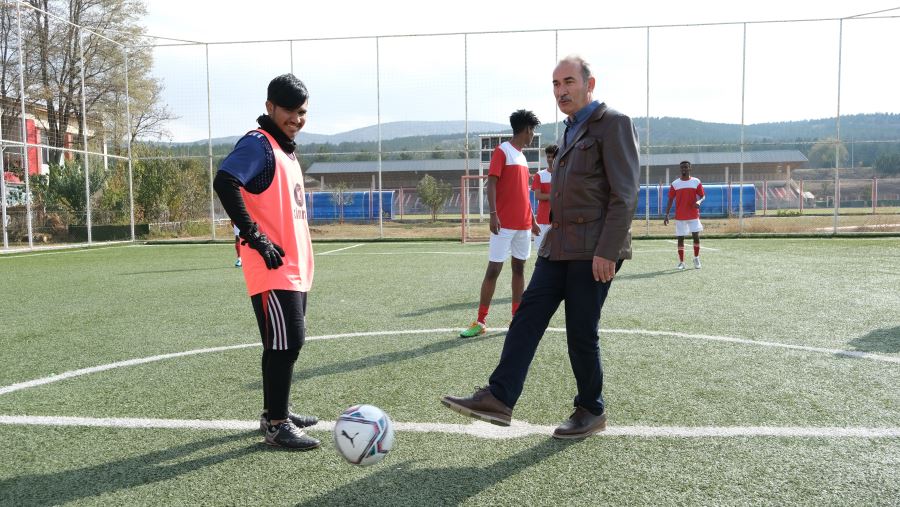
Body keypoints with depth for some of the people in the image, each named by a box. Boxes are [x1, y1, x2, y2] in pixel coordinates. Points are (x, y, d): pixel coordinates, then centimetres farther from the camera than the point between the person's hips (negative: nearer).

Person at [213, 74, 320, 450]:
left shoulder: (285, 149, 19)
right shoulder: (258, 144, -10)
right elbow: (224, 182, -25)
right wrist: (254, 236, -25)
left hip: (294, 267, 10)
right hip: (273, 267, -10)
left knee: (286, 342, 16)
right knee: (286, 342, -9)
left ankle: (276, 412, 28)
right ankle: (276, 425, 1)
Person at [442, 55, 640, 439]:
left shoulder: (614, 124, -7)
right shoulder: (569, 132, 20)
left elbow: (625, 194, -15)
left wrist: (607, 251, -21)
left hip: (594, 250, -8)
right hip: (559, 246, 8)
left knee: (581, 332, -1)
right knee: (527, 316, -2)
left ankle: (591, 412, 17)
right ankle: (499, 399, -3)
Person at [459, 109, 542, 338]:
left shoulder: (522, 156, 19)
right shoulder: (502, 151, -6)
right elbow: (491, 183, -13)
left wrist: (533, 220, 22)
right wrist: (493, 214, -22)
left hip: (523, 224, 8)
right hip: (505, 223, -8)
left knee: (519, 267, 9)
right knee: (494, 269, -6)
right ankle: (481, 321, -1)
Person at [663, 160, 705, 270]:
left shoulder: (696, 182, 2)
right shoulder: (675, 184, 4)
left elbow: (703, 196, 4)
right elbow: (670, 199, 6)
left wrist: (699, 201, -20)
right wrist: (666, 215, -1)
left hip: (693, 215, -1)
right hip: (680, 216, 1)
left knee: (696, 236, -5)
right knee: (680, 238, 1)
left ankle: (696, 259, 15)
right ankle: (681, 262, 7)